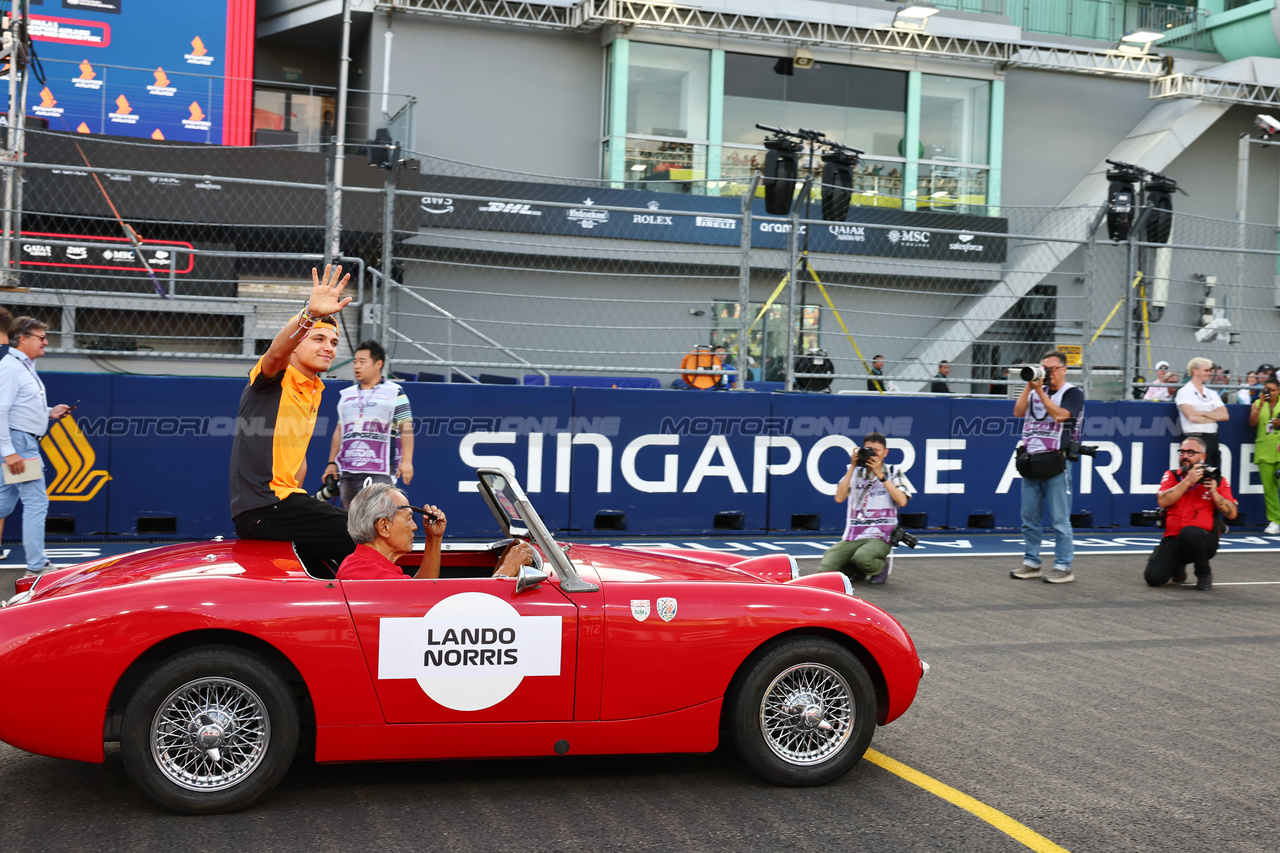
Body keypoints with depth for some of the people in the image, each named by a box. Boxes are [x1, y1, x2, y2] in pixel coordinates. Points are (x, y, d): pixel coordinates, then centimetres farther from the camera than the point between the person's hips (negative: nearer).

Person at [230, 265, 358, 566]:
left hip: (283, 500, 9)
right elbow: (277, 350, -29)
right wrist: (310, 314, -46)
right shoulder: (276, 377, -4)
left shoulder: (314, 393, 20)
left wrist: (297, 501, 16)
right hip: (260, 507, -9)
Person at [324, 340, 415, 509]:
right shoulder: (346, 394, 19)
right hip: (347, 472, 5)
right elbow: (339, 431, 21)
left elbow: (406, 428, -3)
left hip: (380, 472, -5)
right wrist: (332, 463, 16)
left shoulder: (394, 392, 3)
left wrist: (406, 461, -13)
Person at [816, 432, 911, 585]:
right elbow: (839, 498, -1)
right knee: (824, 570, -17)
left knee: (862, 557, -38)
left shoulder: (893, 472, 8)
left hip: (880, 537, -3)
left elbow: (902, 501, -8)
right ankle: (856, 570, 13)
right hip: (852, 537, 3)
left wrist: (880, 475, -9)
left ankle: (881, 567, -2)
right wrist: (852, 468, -3)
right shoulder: (855, 472, 13)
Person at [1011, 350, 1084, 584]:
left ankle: (1064, 567, -1)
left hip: (1054, 463, -6)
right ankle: (1031, 563, 16)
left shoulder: (1073, 393, 0)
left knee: (1059, 519, -5)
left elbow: (1060, 415, -17)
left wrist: (1040, 391, -13)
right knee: (1029, 518, 8)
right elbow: (1018, 412, 4)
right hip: (1030, 461, 6)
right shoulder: (1036, 391, 16)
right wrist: (1029, 385, -3)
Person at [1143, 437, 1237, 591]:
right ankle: (1178, 568, 18)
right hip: (1173, 540, 2)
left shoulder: (1217, 480, 5)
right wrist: (1188, 481, -15)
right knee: (1153, 577, -20)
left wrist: (1214, 493, -14)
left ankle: (1204, 573, -9)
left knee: (1188, 533, -40)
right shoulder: (1171, 476, 8)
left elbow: (1231, 514, -1)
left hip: (1204, 540, -2)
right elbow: (1163, 501, -11)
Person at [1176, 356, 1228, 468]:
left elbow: (1225, 415, 5)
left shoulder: (1212, 393, 17)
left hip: (1212, 438, 6)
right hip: (1195, 439, -6)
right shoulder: (1184, 392, -2)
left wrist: (1203, 413, -8)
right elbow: (1191, 416, -14)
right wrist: (1214, 417, -1)